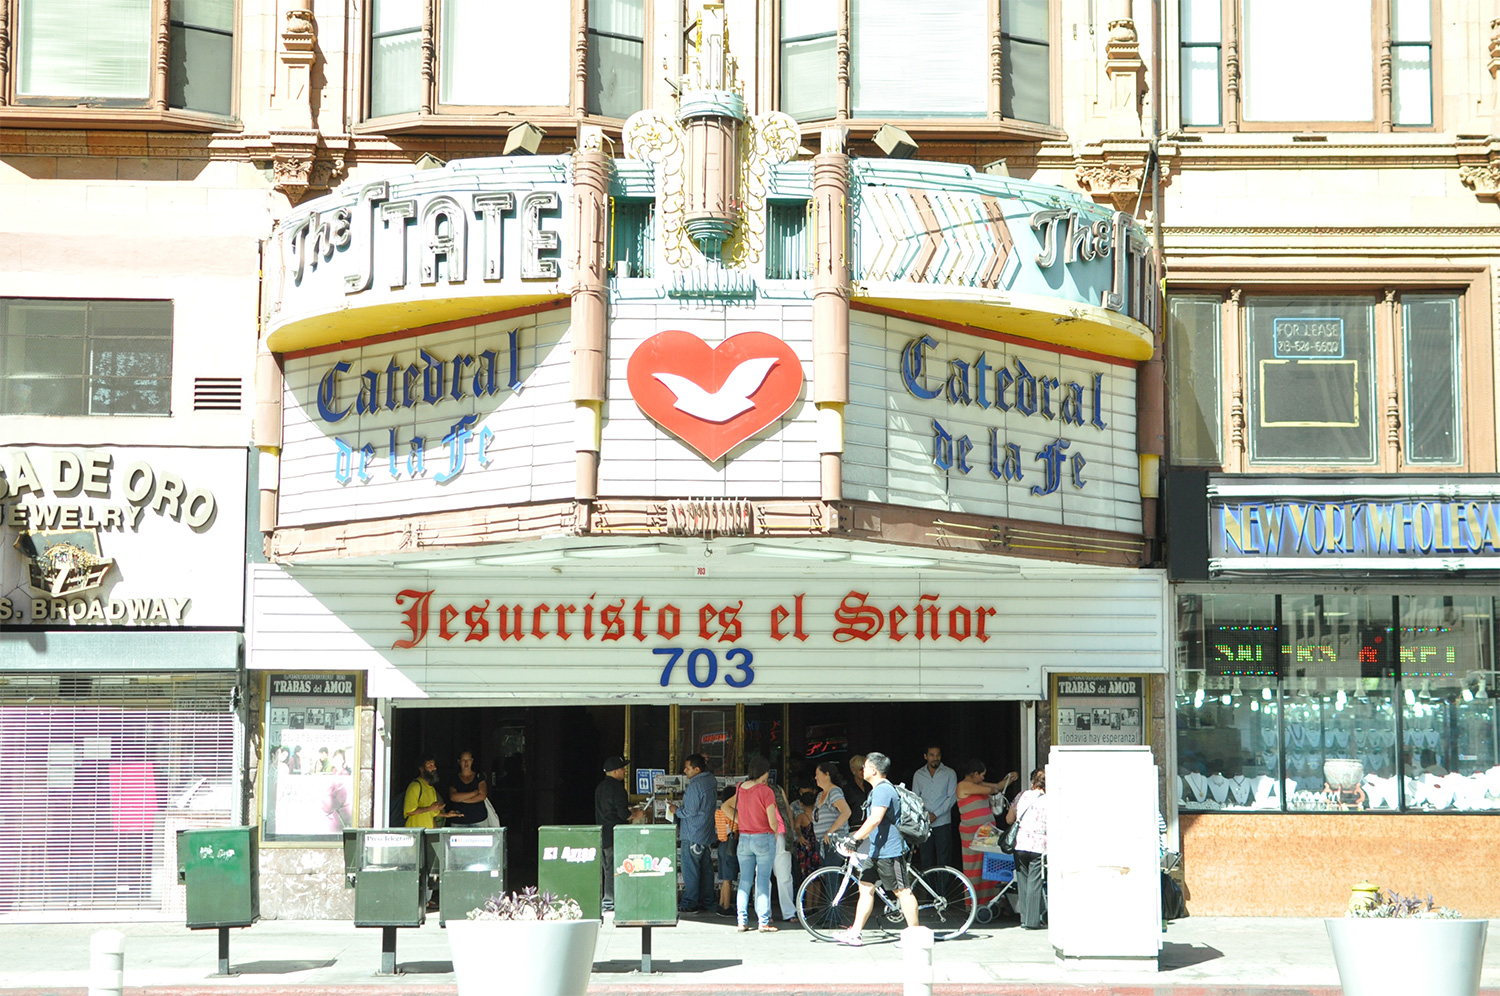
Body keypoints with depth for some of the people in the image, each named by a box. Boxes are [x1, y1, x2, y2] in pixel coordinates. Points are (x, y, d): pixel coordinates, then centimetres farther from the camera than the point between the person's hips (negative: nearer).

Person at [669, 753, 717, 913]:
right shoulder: (710, 780, 7)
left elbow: (691, 811, -19)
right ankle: (706, 901, 16)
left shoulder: (695, 786, -19)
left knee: (690, 869, -3)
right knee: (706, 868, 11)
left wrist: (677, 810, -1)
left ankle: (689, 904, -1)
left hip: (693, 835, -9)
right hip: (707, 833, 9)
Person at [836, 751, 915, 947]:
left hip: (890, 851, -11)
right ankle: (855, 933, 11)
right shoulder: (878, 789, 18)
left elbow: (875, 819, -27)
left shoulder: (883, 790, -16)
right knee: (866, 887, 9)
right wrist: (859, 836, 24)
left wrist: (855, 838, -24)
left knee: (902, 891, -6)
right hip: (877, 850, 11)